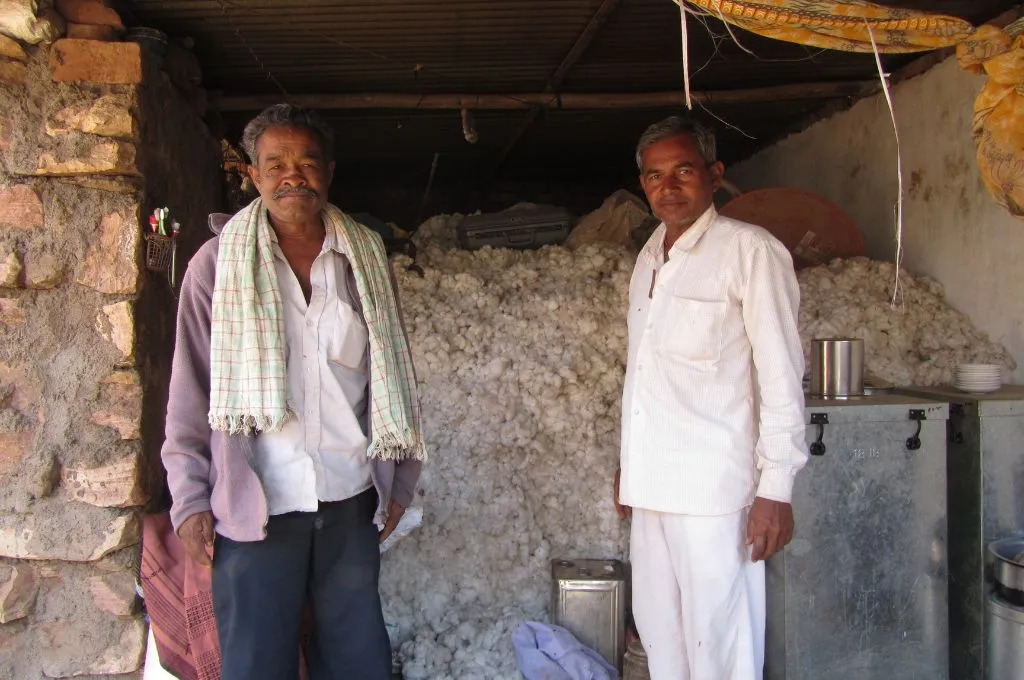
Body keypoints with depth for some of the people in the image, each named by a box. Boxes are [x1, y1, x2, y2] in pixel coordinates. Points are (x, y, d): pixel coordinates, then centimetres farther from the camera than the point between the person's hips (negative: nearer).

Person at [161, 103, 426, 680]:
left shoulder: (366, 258, 5)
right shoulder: (218, 264, -1)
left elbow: (393, 375, 10)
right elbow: (190, 392, 1)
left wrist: (400, 482, 10)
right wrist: (189, 500, -2)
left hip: (351, 502, 2)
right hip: (253, 508, -2)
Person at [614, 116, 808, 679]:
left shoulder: (750, 251, -7)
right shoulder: (649, 259, 15)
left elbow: (782, 374, -9)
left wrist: (776, 487, -13)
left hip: (714, 486, -7)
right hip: (651, 485, 7)